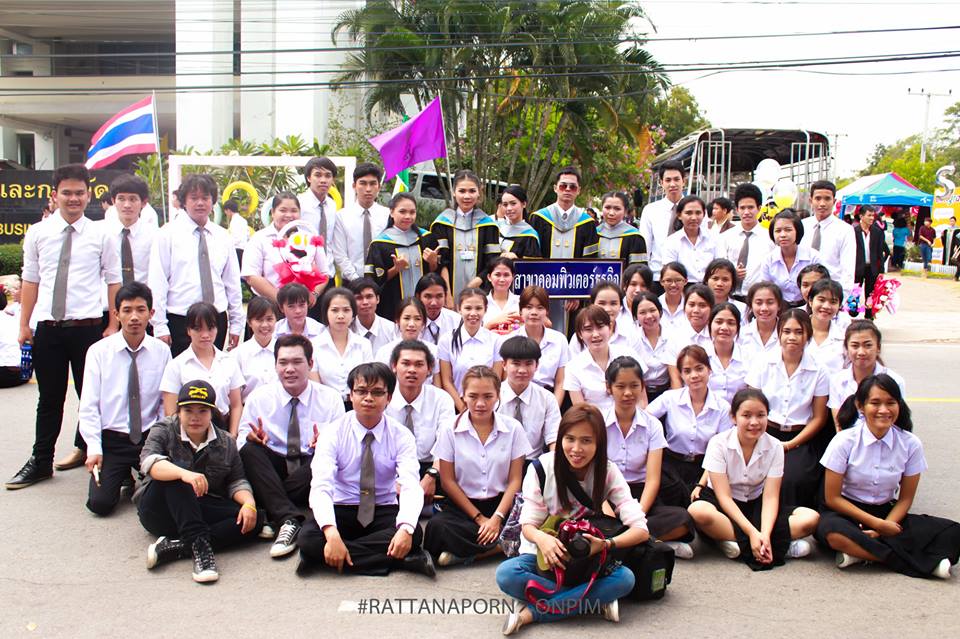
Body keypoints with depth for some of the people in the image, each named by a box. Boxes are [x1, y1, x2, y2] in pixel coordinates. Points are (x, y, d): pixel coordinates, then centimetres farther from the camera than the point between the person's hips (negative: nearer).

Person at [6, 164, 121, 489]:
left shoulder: (100, 235, 1)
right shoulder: (38, 233, 5)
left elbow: (113, 281, 3)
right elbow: (30, 280, 9)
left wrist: (113, 326, -1)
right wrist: (24, 323, 6)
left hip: (87, 327, -1)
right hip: (48, 327, 1)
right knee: (49, 398, 9)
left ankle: (85, 448, 29)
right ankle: (41, 461, 20)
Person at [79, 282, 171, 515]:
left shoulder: (162, 352, -1)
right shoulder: (99, 352, -4)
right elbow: (89, 406, -4)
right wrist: (94, 449, -11)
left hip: (150, 438, 1)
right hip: (111, 440, 0)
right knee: (100, 502, -16)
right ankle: (123, 476, 18)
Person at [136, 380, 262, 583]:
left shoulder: (226, 443, 9)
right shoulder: (164, 431, -2)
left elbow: (236, 481, 5)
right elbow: (149, 462, -21)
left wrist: (249, 503, -18)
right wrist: (184, 474, -41)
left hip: (203, 510, 3)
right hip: (160, 511, -3)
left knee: (255, 519, -22)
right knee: (175, 475, -32)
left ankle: (174, 547, -35)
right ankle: (198, 545, -44)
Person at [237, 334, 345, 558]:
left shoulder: (330, 399, 2)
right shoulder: (258, 398, 4)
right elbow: (241, 443, 3)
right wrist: (253, 438, -22)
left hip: (312, 473, -1)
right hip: (270, 471, 1)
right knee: (249, 450, -30)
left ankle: (272, 513, -25)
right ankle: (290, 520, -38)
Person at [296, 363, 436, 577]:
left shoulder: (401, 436, -7)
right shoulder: (333, 433, -9)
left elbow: (411, 486, -21)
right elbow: (321, 486, -22)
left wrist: (405, 528, -43)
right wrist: (331, 533, -40)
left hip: (384, 511, 0)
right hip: (341, 510, 0)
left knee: (414, 535, -31)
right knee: (308, 540, -31)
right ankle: (398, 559, -26)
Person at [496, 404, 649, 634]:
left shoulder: (608, 472, -10)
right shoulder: (542, 468, -12)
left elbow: (641, 530, -17)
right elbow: (528, 525, -12)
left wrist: (606, 544, -37)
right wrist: (541, 538, -37)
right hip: (544, 555, -1)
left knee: (625, 578, -31)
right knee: (506, 574, -32)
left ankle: (531, 612, -26)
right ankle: (595, 600, -26)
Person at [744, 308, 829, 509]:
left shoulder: (818, 371, 3)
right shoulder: (764, 364, 4)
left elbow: (819, 418, 4)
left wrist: (789, 445, -7)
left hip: (799, 438, 0)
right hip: (765, 434, 0)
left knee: (794, 479, -27)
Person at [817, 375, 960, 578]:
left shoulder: (910, 444, -4)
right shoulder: (845, 441, -11)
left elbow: (905, 498, 1)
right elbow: (832, 498, -9)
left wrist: (884, 528, -17)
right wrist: (876, 523, -15)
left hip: (886, 513, 3)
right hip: (847, 512, -3)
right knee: (833, 532, -39)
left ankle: (860, 551, -24)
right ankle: (921, 562, -27)